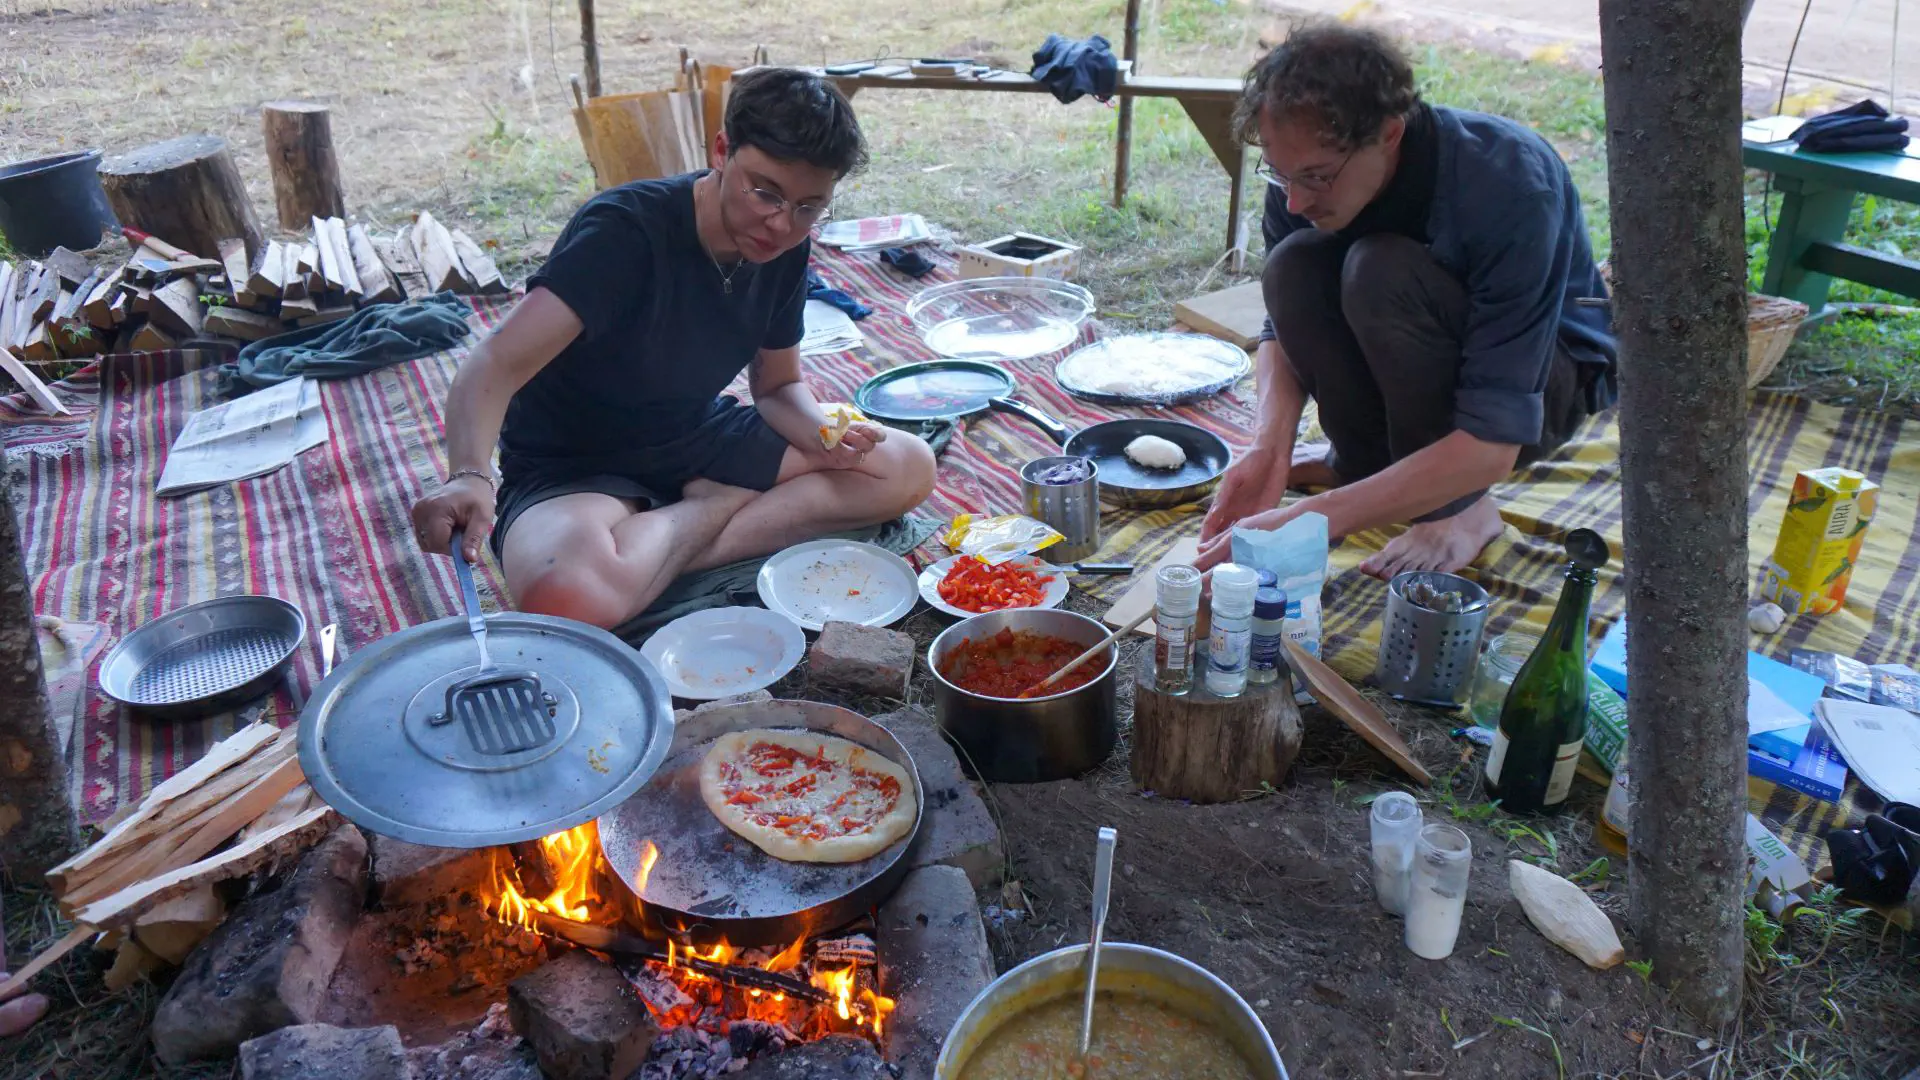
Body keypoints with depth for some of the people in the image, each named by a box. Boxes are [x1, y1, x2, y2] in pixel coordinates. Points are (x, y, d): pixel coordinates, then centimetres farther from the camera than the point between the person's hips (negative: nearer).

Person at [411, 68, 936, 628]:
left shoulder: (784, 249, -5)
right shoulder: (627, 230, -26)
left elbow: (779, 386, 8)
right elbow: (498, 364, -35)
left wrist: (824, 436, -15)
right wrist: (468, 476, -55)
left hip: (699, 443, 6)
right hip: (573, 469, -6)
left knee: (907, 467, -9)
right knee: (571, 599, -41)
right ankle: (724, 505, -10)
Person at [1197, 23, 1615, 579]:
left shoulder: (1511, 187, -35)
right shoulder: (1309, 165, -19)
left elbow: (1493, 443, -37)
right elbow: (1282, 327, -4)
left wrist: (1313, 518, -43)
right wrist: (1270, 447, -25)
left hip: (1545, 374, -5)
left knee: (1382, 271, -33)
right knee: (1294, 268, -24)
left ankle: (1459, 509, -16)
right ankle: (1365, 460, -3)